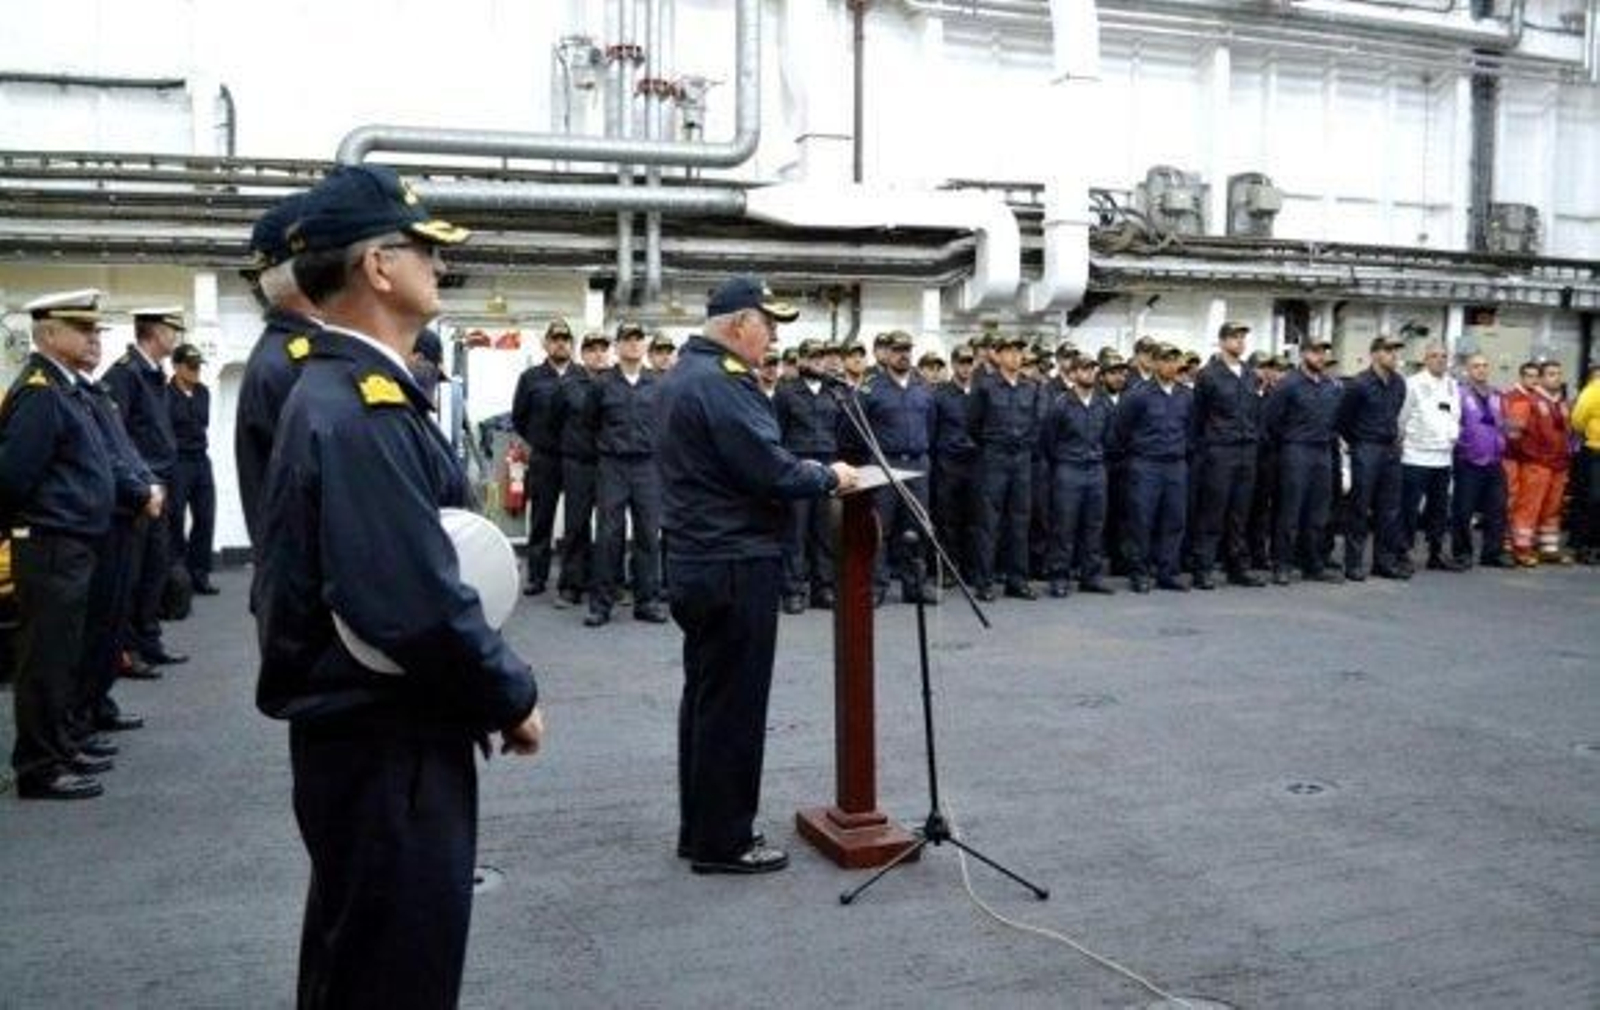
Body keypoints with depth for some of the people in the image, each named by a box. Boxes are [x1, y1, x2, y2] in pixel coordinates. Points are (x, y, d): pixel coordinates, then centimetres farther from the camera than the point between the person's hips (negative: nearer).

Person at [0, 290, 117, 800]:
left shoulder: (66, 388, 13)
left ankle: (59, 748, 29)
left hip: (70, 547, 9)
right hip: (51, 548, -9)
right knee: (46, 658, -1)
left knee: (62, 657, 18)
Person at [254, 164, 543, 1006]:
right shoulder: (363, 410, -23)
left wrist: (491, 690, 9)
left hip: (367, 732, 10)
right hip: (387, 747, -10)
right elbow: (418, 604, -30)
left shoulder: (343, 390, 10)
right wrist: (514, 697, -14)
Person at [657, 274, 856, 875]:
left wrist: (807, 470, 11)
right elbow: (769, 471, -22)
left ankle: (701, 829, 26)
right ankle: (723, 842, 8)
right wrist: (830, 477, -6)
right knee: (733, 705, -1)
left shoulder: (686, 373, 15)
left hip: (698, 561, 10)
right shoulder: (721, 383, -18)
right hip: (735, 566, -10)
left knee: (706, 696, 16)